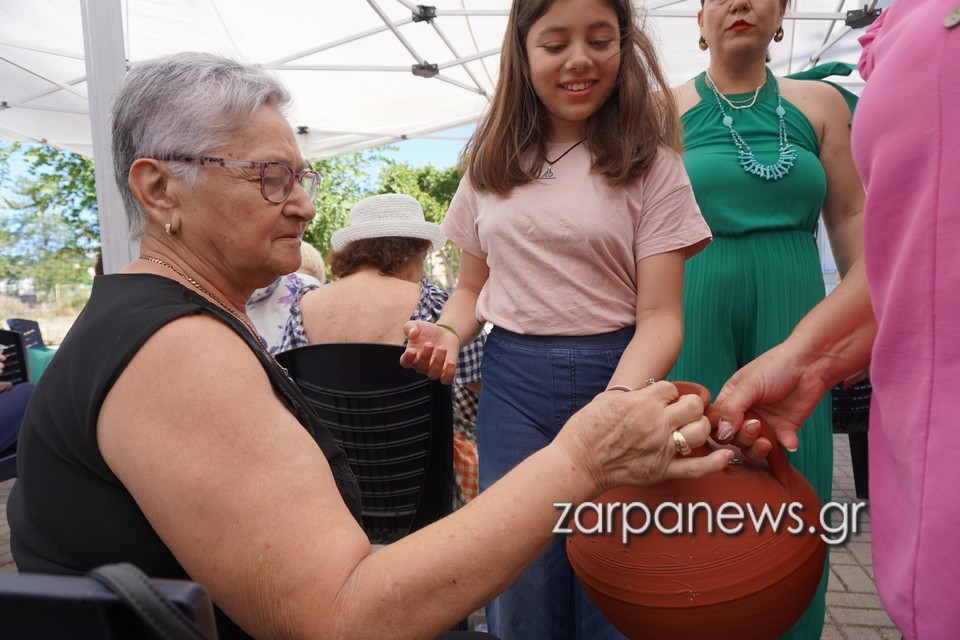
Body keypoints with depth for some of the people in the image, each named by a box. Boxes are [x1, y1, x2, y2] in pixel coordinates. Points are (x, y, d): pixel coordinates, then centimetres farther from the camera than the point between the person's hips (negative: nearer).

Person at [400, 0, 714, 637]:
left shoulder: (650, 163, -1)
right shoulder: (491, 165, 9)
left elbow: (660, 316, -7)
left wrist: (615, 405, -25)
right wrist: (447, 333, -6)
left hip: (618, 374, -1)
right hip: (511, 383, 2)